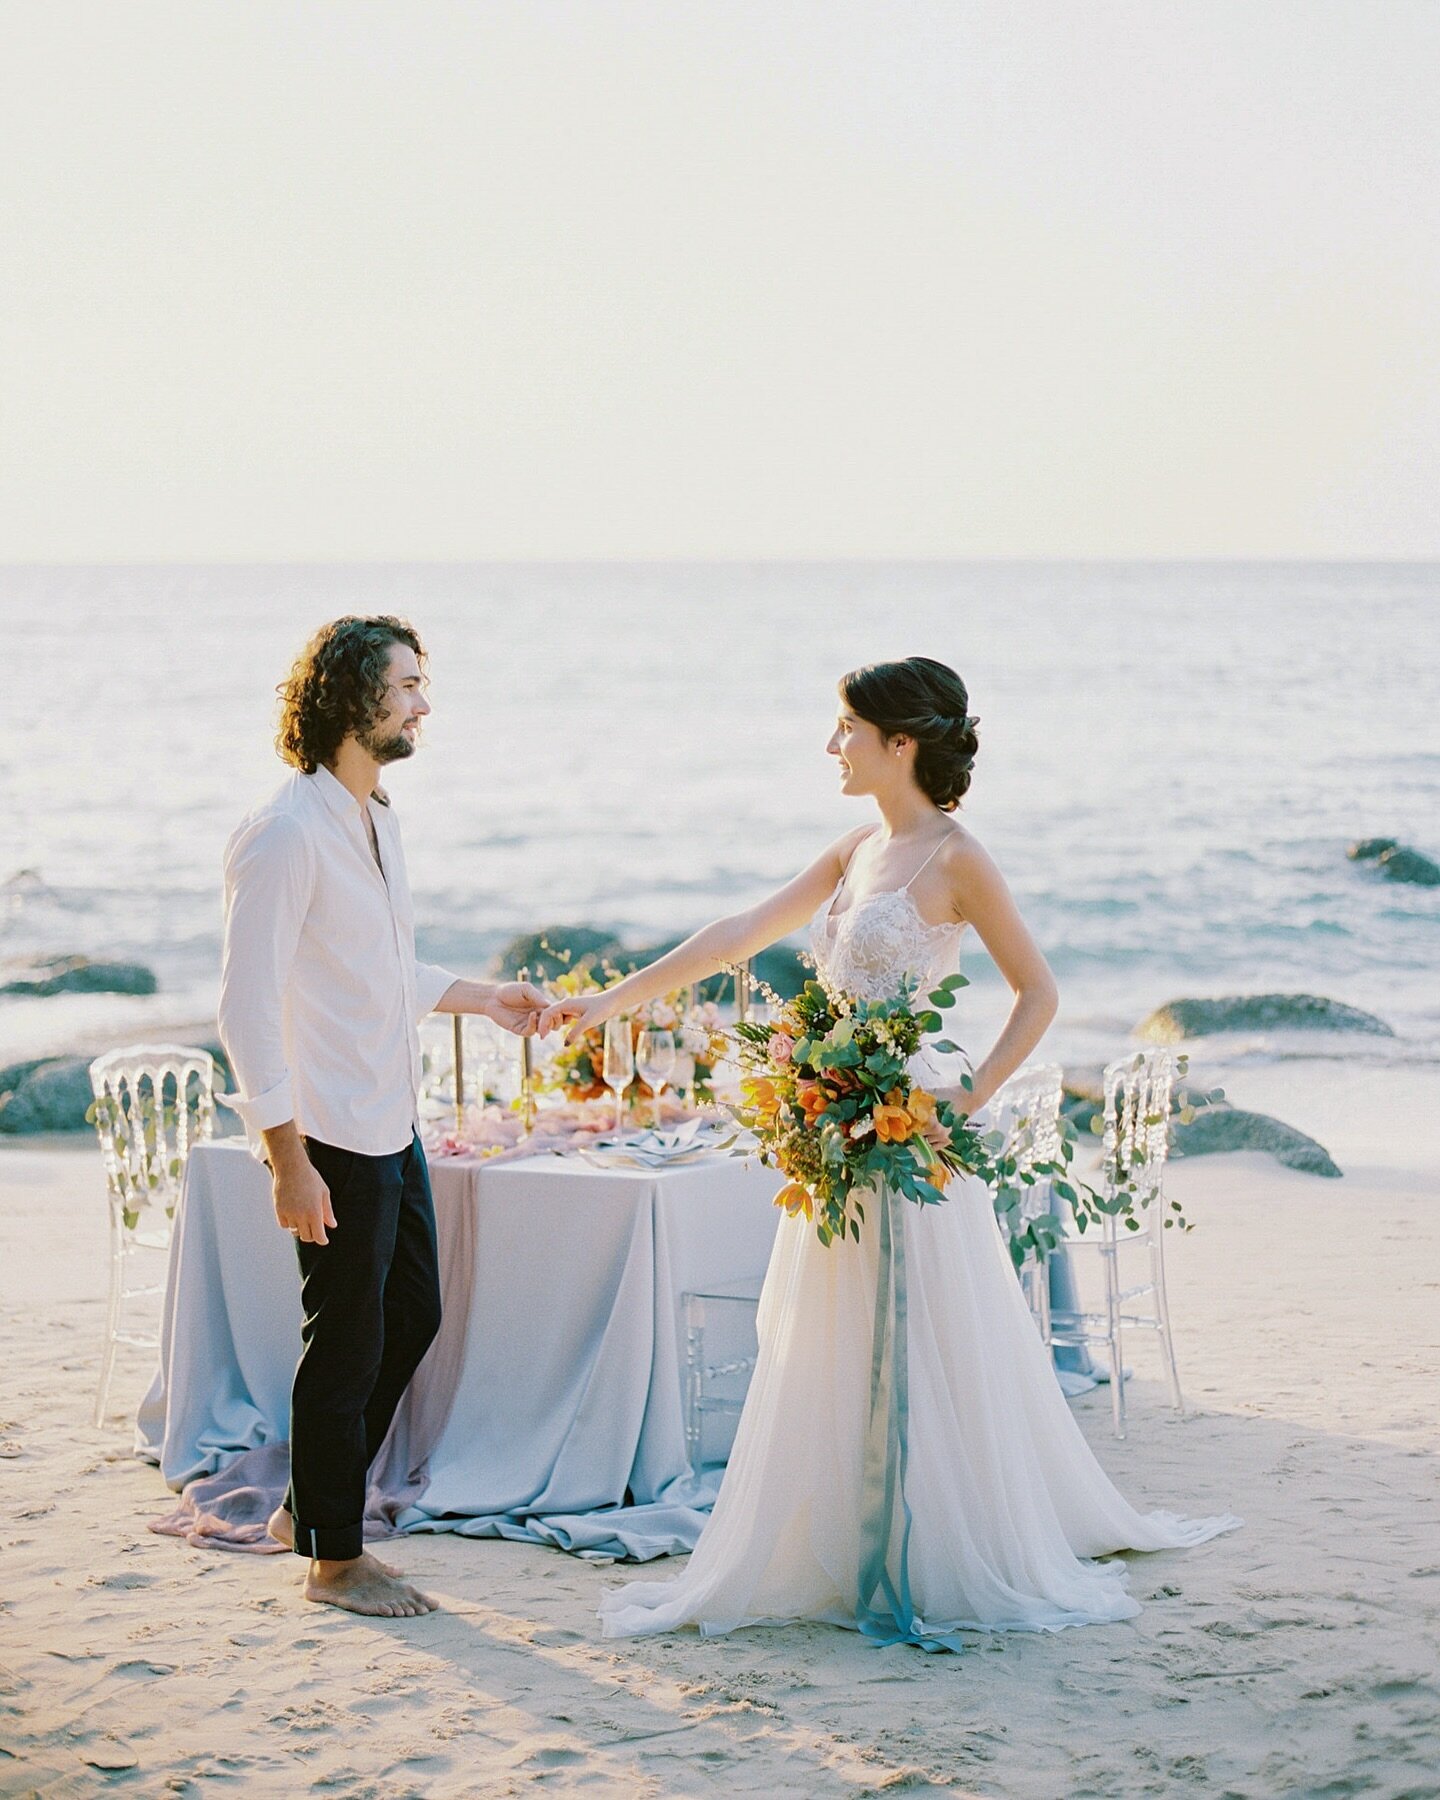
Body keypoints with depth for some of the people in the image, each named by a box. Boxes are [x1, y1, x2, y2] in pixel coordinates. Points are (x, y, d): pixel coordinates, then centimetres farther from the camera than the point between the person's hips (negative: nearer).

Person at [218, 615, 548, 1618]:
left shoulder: (379, 820, 11)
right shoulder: (286, 836, -18)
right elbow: (248, 1007, -21)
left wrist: (482, 998, 15)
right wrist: (288, 1159, -23)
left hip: (392, 1126, 9)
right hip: (332, 1139, -9)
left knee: (413, 1314, 18)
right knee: (348, 1343, 2)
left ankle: (315, 1504, 33)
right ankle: (333, 1558, 17)